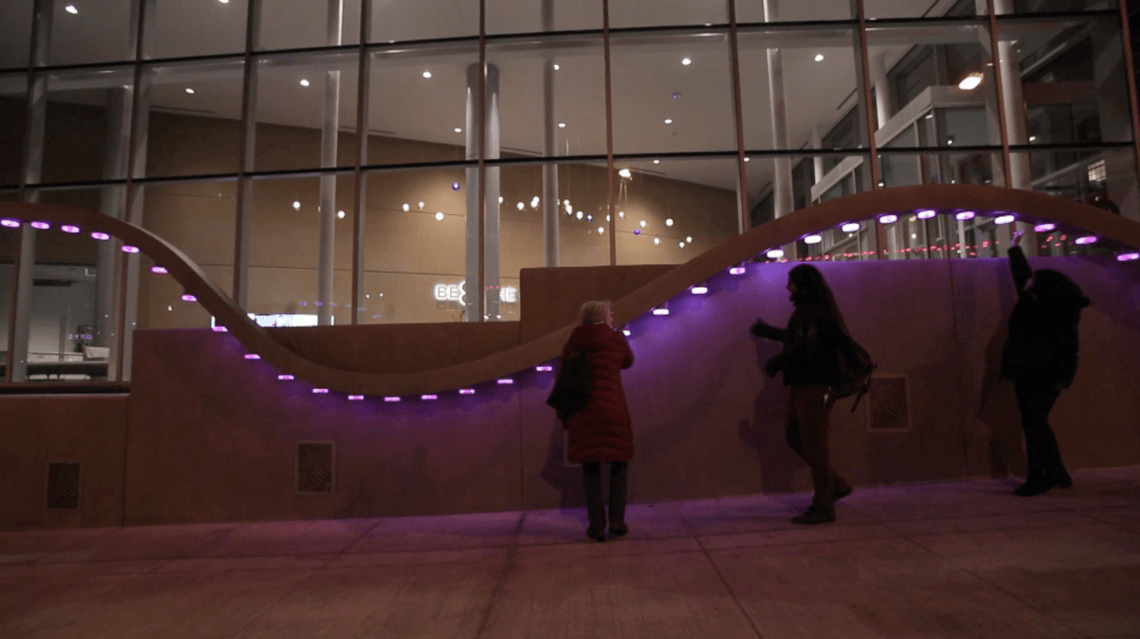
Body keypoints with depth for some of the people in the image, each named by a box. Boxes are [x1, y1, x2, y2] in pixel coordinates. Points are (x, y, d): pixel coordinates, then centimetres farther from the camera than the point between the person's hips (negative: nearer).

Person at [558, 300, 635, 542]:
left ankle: (597, 526, 9)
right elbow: (627, 362, 19)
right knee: (619, 462, 15)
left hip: (583, 410, 2)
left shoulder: (574, 342, 5)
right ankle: (617, 520, 10)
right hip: (612, 407, -2)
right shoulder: (616, 338, -1)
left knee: (590, 467, 10)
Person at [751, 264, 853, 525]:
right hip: (805, 386, 10)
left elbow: (803, 348, -23)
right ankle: (836, 485, 26)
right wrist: (768, 331, 38)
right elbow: (797, 337, 31)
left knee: (814, 445, -4)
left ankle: (823, 507, 6)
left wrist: (775, 363, -10)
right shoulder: (810, 310, 16)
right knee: (797, 438, 17)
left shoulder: (809, 312, -15)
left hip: (814, 388, -10)